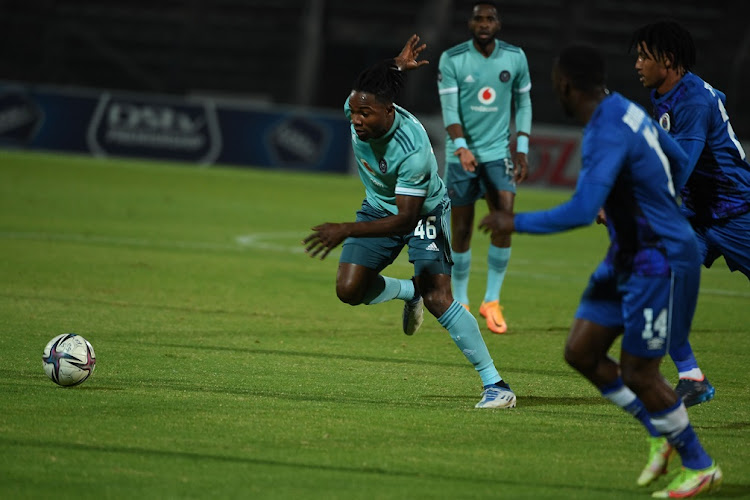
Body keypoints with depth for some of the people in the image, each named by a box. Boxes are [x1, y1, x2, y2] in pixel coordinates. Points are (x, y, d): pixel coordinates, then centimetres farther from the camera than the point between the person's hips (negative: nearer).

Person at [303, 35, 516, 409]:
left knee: (437, 298, -20)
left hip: (422, 213, -6)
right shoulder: (356, 108, -21)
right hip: (379, 206, 6)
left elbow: (405, 219, -37)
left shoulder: (414, 150, -40)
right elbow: (375, 83, 8)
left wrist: (346, 231, -42)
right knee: (349, 290, -9)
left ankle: (495, 385, -13)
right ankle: (409, 291, 24)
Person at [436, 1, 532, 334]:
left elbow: (523, 103, 10)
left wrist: (522, 149, 2)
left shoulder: (515, 58, 0)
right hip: (461, 154, -1)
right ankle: (461, 304, 17)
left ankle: (492, 301, -3)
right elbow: (449, 108, -13)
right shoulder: (452, 60, -7)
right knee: (461, 230, 3)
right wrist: (461, 147, -27)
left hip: (498, 153, 1)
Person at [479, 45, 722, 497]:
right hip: (627, 259, 9)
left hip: (658, 264, -9)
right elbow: (677, 161, 18)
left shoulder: (606, 136, -26)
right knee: (581, 353, 8)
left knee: (638, 373, -2)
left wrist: (516, 222, -21)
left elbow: (581, 212, -33)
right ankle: (661, 435, 21)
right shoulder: (626, 111, 4)